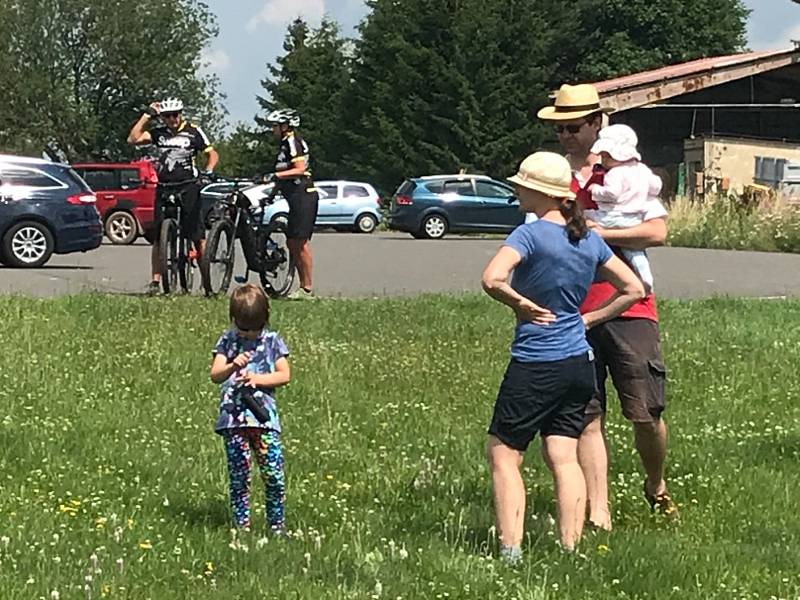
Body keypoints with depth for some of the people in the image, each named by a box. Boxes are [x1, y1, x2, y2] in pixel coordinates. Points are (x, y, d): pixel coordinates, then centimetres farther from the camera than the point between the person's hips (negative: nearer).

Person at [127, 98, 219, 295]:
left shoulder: (193, 132, 4)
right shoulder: (159, 133, 10)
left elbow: (212, 154, 9)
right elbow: (133, 139, -1)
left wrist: (208, 170, -10)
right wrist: (147, 115, 1)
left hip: (188, 188, -3)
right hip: (164, 188, 3)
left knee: (198, 235, -5)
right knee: (159, 236, 1)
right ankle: (155, 280, 5)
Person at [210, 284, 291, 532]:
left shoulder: (271, 341, 7)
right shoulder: (228, 341, 7)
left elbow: (284, 375, 4)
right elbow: (215, 375, -1)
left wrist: (257, 379, -10)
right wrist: (233, 366, -21)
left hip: (264, 417, 0)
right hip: (233, 417, 0)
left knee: (273, 473, -6)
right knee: (238, 476, 2)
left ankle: (277, 523, 7)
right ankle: (241, 525, 9)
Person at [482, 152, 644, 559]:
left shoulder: (530, 234, -14)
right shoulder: (589, 239, 6)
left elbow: (492, 280, -30)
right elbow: (633, 290, 14)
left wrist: (524, 306, -13)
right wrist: (587, 319, 13)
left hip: (535, 367, -7)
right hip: (578, 362, 7)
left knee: (502, 454, 4)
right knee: (564, 458, 9)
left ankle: (510, 551, -3)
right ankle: (571, 549, 5)